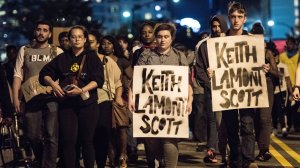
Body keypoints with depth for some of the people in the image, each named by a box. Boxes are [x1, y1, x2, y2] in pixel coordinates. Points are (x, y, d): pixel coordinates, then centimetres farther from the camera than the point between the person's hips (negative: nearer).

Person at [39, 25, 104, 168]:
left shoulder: (92, 57, 3)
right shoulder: (62, 58, 11)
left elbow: (98, 79, -8)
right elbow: (45, 73, 9)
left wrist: (82, 90, -21)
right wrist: (52, 84, -11)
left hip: (87, 103, -1)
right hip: (66, 104, 2)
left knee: (87, 140, 5)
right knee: (68, 141, -3)